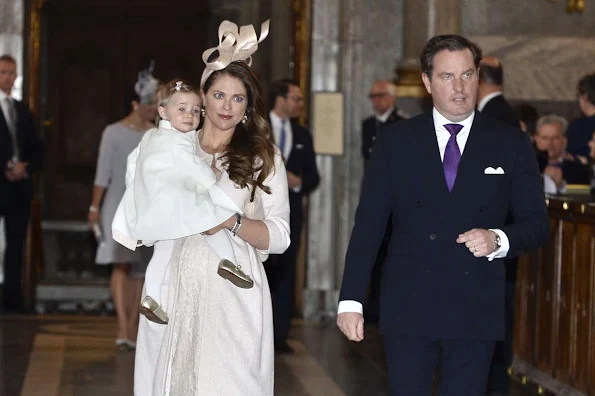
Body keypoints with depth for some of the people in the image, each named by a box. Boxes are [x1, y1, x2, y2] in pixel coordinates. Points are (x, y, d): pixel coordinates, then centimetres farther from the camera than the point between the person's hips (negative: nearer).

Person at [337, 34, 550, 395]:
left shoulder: (512, 144, 4)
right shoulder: (395, 142, 4)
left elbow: (537, 224, 4)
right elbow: (368, 225, 3)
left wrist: (498, 240, -18)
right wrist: (351, 300, -3)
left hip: (476, 311, 0)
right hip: (408, 308, 0)